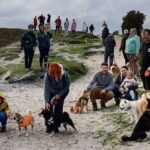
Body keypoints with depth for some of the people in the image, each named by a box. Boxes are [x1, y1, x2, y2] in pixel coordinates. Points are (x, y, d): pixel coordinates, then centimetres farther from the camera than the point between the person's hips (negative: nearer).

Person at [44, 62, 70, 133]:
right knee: (48, 107, -8)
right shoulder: (47, 75, -33)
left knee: (58, 107, -9)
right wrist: (47, 102, -37)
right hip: (51, 92, 1)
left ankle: (56, 126, 2)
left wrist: (58, 95, -24)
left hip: (62, 92, -1)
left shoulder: (65, 75, -34)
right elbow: (46, 89, -32)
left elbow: (67, 87, -18)